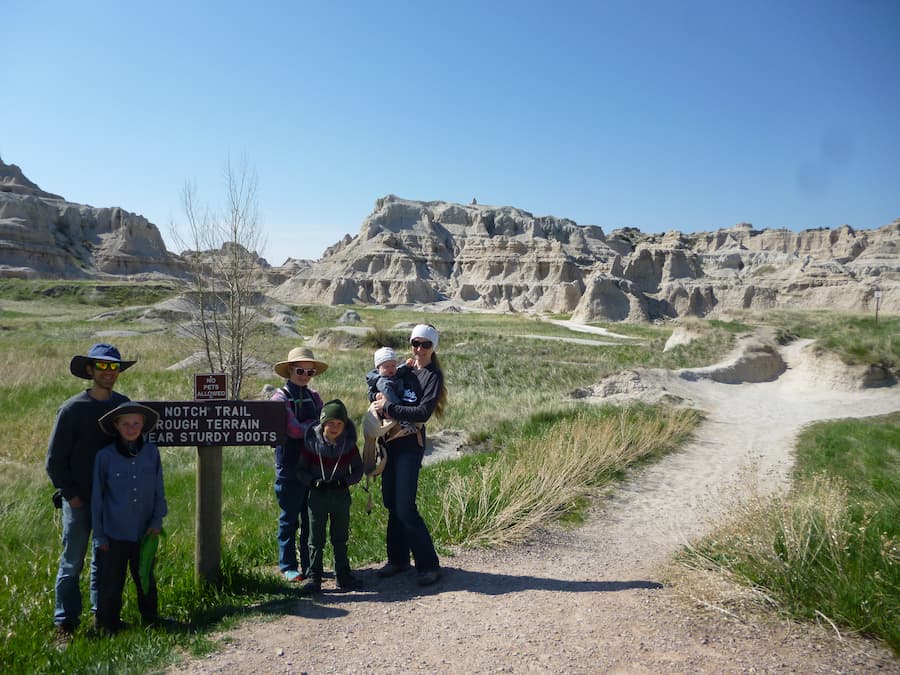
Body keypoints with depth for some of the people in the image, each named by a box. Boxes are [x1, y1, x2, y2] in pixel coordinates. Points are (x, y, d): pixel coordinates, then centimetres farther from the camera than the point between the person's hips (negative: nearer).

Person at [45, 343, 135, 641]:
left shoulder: (123, 405, 4)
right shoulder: (72, 408, -8)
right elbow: (54, 459, -4)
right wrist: (70, 495, -8)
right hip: (79, 501, -4)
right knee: (72, 563, 3)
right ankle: (66, 622, 14)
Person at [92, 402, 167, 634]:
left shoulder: (152, 452, -2)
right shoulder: (105, 456, -8)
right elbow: (97, 498, -2)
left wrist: (157, 520, -3)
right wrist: (99, 535, -1)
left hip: (144, 532, 2)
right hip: (114, 534, -2)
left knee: (146, 579, 15)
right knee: (112, 583, 10)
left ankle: (150, 620, 32)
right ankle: (108, 626, 28)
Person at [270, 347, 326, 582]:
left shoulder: (313, 396, 12)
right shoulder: (280, 397, -6)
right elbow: (294, 429, -17)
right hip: (290, 469, -5)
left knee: (312, 518, 11)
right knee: (289, 519, 5)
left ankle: (310, 565, 22)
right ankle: (288, 566, 17)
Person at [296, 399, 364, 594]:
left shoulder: (349, 444, -5)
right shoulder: (311, 443, -9)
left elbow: (358, 470, 1)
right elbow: (301, 469, -2)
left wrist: (344, 481, -16)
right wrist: (314, 481, -19)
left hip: (341, 495, 1)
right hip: (317, 496, -1)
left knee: (340, 538, 12)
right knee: (316, 539, 4)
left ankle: (343, 575, 23)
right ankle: (314, 578, 11)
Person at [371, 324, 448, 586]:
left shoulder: (433, 376, -4)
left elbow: (423, 413, -15)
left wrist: (389, 408, -15)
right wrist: (378, 395, -1)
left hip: (410, 446, -6)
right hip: (389, 443, 6)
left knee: (405, 508, -9)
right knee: (391, 503, 12)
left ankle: (429, 565, 3)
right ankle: (398, 559, 27)